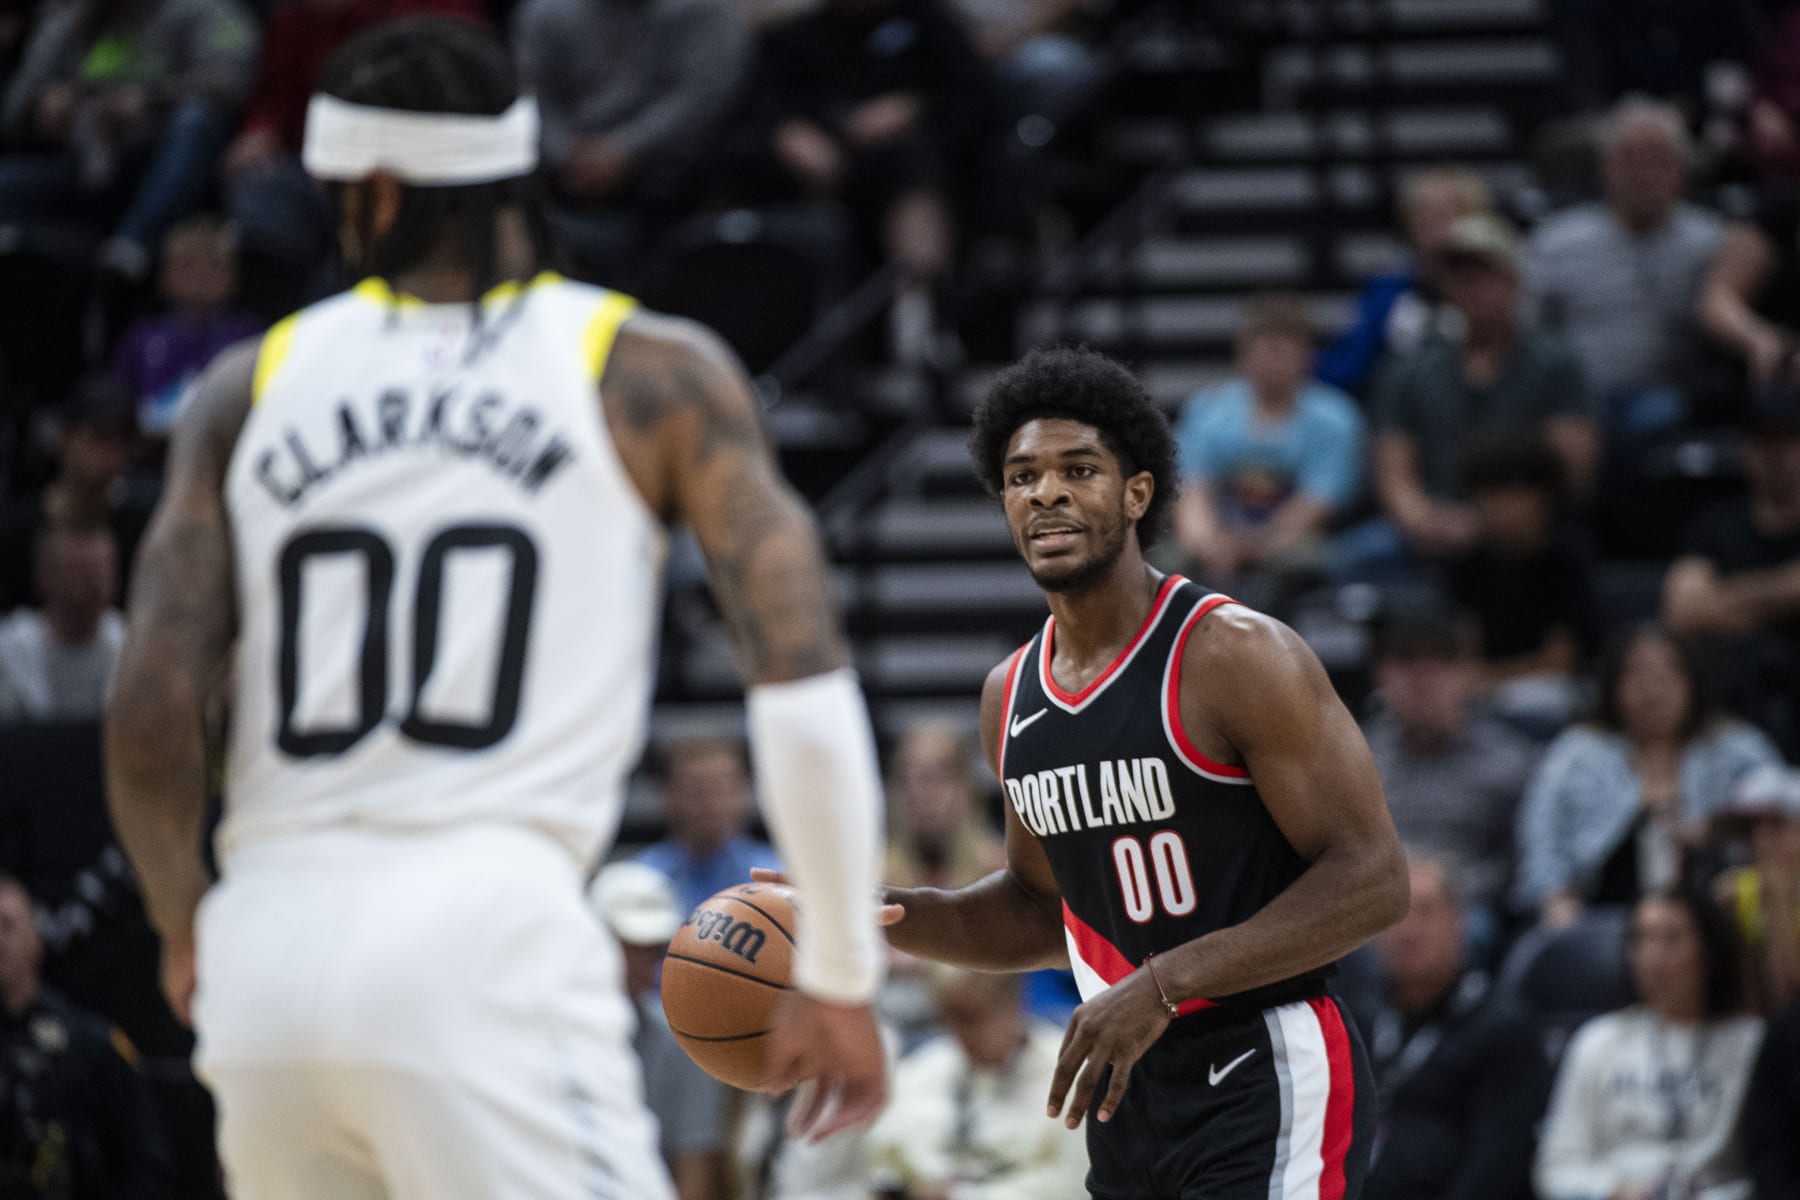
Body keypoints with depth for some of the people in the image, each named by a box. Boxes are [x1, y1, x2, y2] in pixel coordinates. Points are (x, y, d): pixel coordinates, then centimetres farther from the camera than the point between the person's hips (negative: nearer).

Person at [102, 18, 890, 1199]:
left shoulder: (253, 385, 13)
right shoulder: (652, 372, 7)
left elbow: (148, 715, 6)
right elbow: (801, 675, -1)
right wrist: (837, 977, 8)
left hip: (271, 945, 4)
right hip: (484, 936, -4)